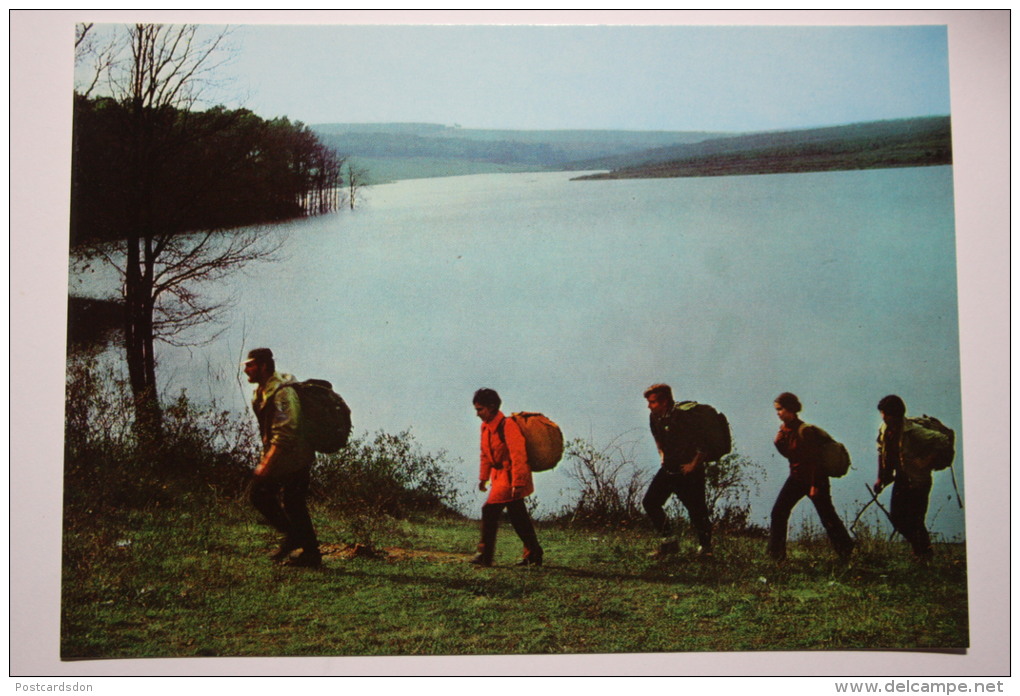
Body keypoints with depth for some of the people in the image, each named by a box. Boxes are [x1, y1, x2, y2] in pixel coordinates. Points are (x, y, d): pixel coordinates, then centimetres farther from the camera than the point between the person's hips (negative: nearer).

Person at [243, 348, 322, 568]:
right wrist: (265, 459, 18)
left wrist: (266, 464, -26)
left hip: (294, 460, -10)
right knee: (258, 494, 10)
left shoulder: (283, 392, -22)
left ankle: (311, 555, 7)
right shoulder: (261, 392, 10)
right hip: (277, 458, 10)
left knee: (293, 505, -5)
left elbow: (284, 434, -27)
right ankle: (292, 536, 20)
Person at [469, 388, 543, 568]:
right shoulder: (485, 426, 7)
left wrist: (518, 483, -27)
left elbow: (518, 455, -24)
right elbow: (486, 455, 19)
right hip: (500, 474, 9)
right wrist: (483, 477, 19)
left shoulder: (507, 425, -20)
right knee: (518, 517, 13)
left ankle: (485, 555, -9)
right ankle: (533, 554, 22)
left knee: (490, 510, -15)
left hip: (512, 475, -9)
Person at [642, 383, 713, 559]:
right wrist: (662, 456, 12)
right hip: (668, 469, 7)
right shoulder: (654, 418, 1)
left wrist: (694, 464, -14)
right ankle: (668, 541, 9)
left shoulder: (684, 417, -21)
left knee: (696, 509, -3)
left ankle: (705, 546, 19)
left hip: (689, 470, -7)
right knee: (649, 502, -2)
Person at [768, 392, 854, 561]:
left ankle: (847, 552, 15)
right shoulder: (785, 429, 4)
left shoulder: (804, 430, -21)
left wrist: (815, 485, -21)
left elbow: (815, 459, -20)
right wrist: (778, 442, -9)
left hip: (814, 479, -8)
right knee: (778, 513, 0)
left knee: (828, 518, 0)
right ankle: (776, 555, 6)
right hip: (796, 478, 8)